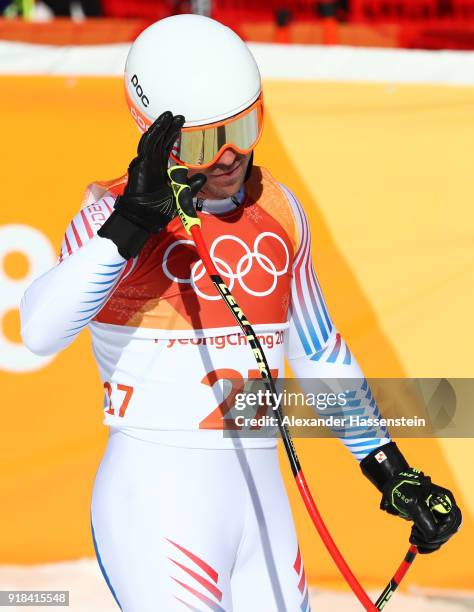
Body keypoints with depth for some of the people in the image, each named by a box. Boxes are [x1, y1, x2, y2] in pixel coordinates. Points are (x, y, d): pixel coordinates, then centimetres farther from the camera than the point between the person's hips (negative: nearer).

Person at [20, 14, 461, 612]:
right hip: (155, 503, -6)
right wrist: (131, 223, -34)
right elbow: (40, 332, -26)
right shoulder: (113, 211, -8)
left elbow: (318, 350, 20)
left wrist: (392, 471, 18)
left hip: (261, 500, 6)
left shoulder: (278, 209, 9)